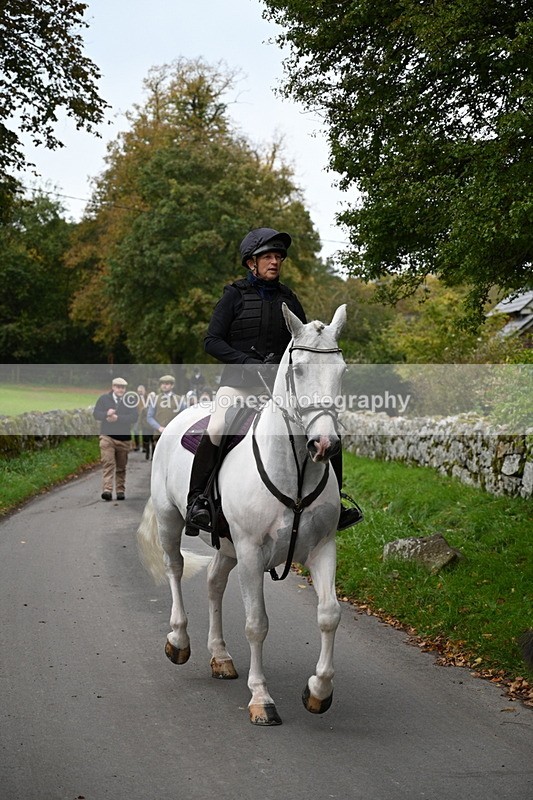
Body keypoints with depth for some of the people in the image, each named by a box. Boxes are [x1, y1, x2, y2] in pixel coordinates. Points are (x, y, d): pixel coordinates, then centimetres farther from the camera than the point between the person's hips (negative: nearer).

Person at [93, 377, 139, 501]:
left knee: (121, 467, 8)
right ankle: (107, 490, -22)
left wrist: (118, 418, -16)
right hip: (107, 436, -1)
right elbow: (96, 414, 0)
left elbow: (134, 417, -7)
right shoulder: (104, 399, 7)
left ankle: (120, 491, 16)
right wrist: (107, 414, -19)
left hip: (124, 438, 1)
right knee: (108, 464, -14)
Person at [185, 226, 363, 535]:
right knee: (215, 431, -30)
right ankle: (196, 501, -17)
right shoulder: (236, 295, 2)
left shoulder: (288, 298, 14)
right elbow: (212, 341, -4)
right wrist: (249, 363, -17)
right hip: (239, 382, -4)